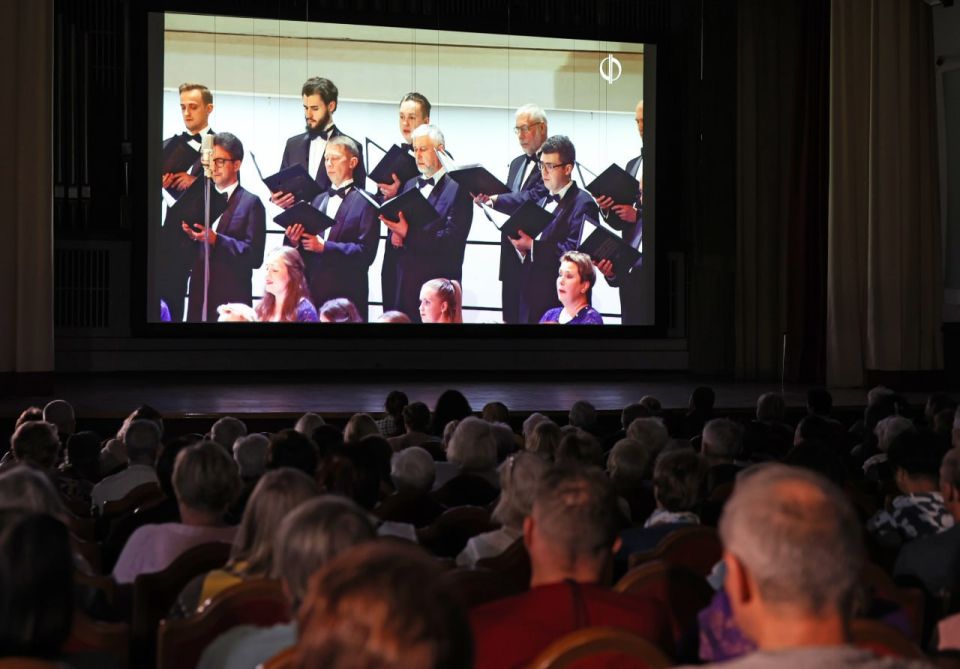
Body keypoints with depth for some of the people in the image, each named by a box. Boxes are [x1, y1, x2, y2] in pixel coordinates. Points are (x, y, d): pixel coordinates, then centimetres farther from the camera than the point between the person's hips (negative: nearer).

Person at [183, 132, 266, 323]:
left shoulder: (251, 203, -3)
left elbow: (255, 256, -12)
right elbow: (195, 251, 16)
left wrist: (216, 240, -21)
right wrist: (190, 235, -5)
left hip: (232, 299, -5)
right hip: (199, 295, 5)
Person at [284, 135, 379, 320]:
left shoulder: (365, 202, -3)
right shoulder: (318, 200, 17)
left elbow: (366, 251, -13)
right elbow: (307, 247, 15)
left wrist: (325, 247, -19)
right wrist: (294, 241, -6)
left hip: (347, 293, -5)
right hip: (313, 290, 5)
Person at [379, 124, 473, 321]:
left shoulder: (458, 189, -7)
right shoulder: (410, 185, 15)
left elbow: (451, 240, -16)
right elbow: (396, 226, 17)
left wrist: (408, 234, -22)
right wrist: (394, 235, -7)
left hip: (437, 288, -6)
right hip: (402, 283, 6)